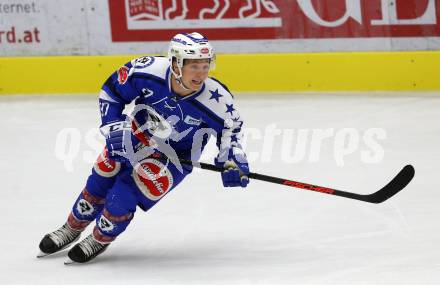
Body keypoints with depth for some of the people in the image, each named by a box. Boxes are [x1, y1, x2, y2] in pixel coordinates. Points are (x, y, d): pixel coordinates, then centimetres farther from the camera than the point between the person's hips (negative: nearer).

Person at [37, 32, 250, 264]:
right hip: (136, 135, 2)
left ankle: (101, 239, 14)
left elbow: (230, 125, -6)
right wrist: (114, 128, -17)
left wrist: (234, 161, -18)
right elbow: (111, 91, -10)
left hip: (174, 156, -2)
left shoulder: (216, 99, -30)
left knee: (122, 197, -15)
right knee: (99, 183, 7)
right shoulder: (149, 71, -30)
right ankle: (73, 228, 36)